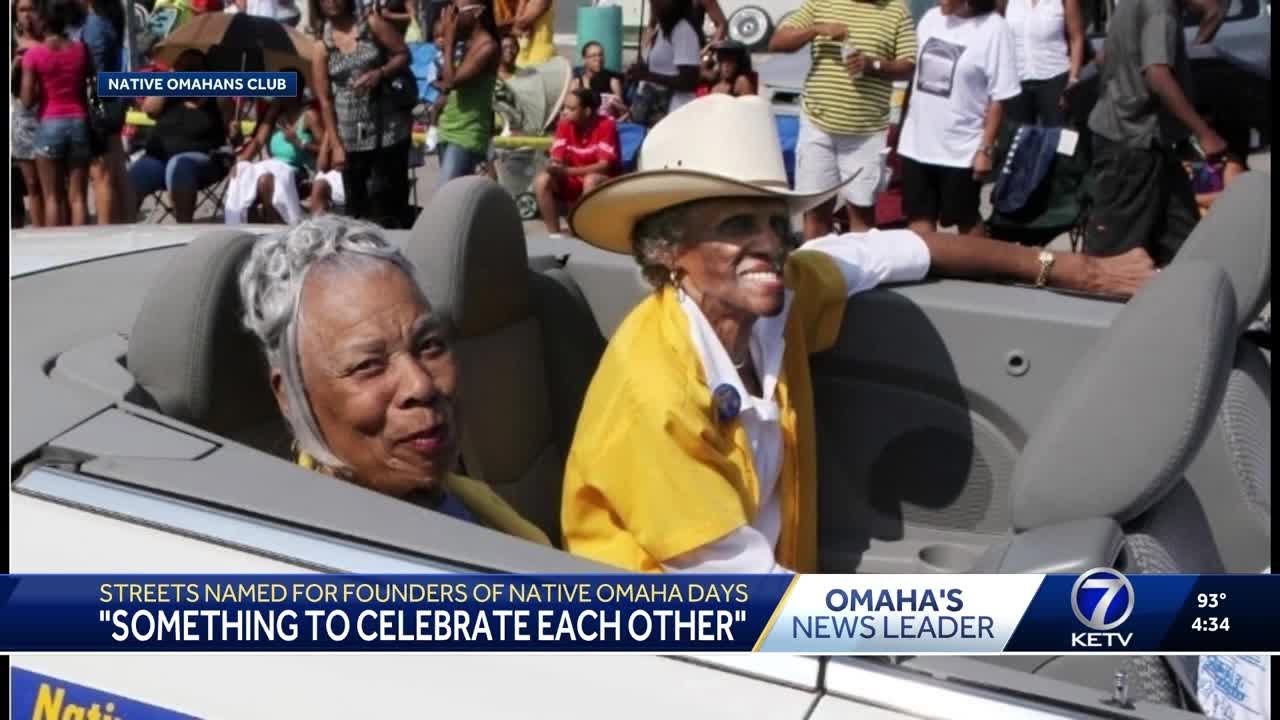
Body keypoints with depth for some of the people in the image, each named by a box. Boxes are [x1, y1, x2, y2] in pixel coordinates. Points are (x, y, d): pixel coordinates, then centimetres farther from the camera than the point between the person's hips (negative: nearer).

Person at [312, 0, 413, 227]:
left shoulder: (372, 24, 1)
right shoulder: (321, 48, 3)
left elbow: (404, 55, 2)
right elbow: (325, 101, 1)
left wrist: (380, 73, -17)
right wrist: (335, 145, -5)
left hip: (388, 128, -2)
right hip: (351, 136, 2)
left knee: (388, 200, -4)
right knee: (356, 205, 5)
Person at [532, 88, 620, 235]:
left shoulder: (606, 125, -18)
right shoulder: (565, 124, -4)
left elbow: (605, 165, -24)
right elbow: (556, 159, -6)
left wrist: (567, 171, -33)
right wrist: (554, 166, -32)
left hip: (604, 182, -4)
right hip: (573, 182, 5)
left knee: (591, 181, -37)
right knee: (542, 180, -20)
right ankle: (554, 234, -16)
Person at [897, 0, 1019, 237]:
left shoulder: (993, 28, -13)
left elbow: (999, 98, -12)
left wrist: (985, 149, -13)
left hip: (961, 150, -5)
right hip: (916, 143, 5)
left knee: (966, 221, 10)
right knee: (919, 217, 11)